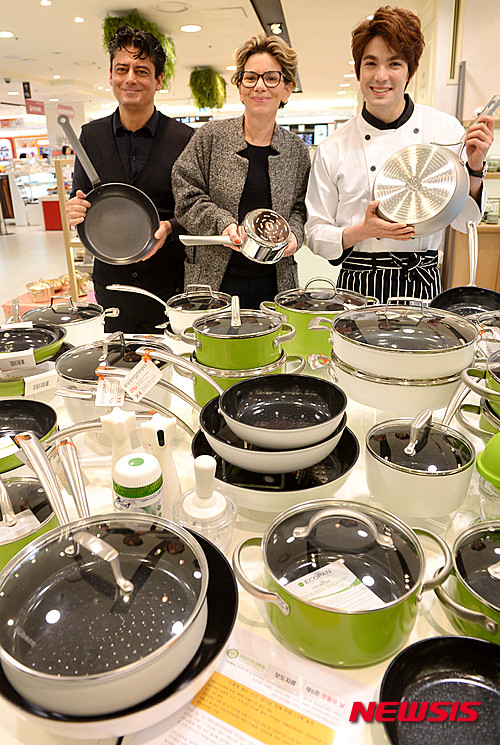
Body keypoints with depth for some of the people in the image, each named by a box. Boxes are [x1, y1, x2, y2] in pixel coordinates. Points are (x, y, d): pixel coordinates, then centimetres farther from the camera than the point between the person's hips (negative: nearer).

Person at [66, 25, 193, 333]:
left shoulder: (185, 138, -2)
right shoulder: (91, 135, 7)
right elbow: (80, 198, 12)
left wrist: (169, 227, -20)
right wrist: (75, 208, -11)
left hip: (168, 285, -2)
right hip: (110, 281, 3)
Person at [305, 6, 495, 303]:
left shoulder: (445, 128, 3)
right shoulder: (333, 149, -1)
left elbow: (462, 221, 6)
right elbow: (316, 234, 1)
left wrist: (475, 169, -10)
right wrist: (362, 231, -15)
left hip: (422, 285, 1)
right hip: (358, 289, -1)